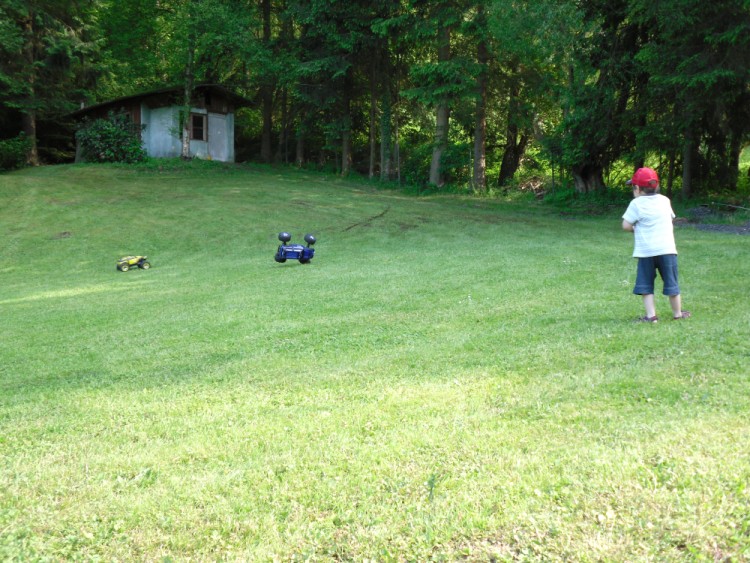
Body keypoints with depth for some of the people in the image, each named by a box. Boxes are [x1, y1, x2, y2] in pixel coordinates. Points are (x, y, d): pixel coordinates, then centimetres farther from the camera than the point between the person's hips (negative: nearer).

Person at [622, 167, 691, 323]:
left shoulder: (636, 204, -5)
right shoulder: (665, 200, 8)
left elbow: (626, 225, -8)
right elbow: (671, 218, 21)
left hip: (645, 251, -3)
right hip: (667, 248, 3)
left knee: (646, 285, 5)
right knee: (671, 282, 12)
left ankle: (651, 315, -2)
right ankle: (677, 313, 21)